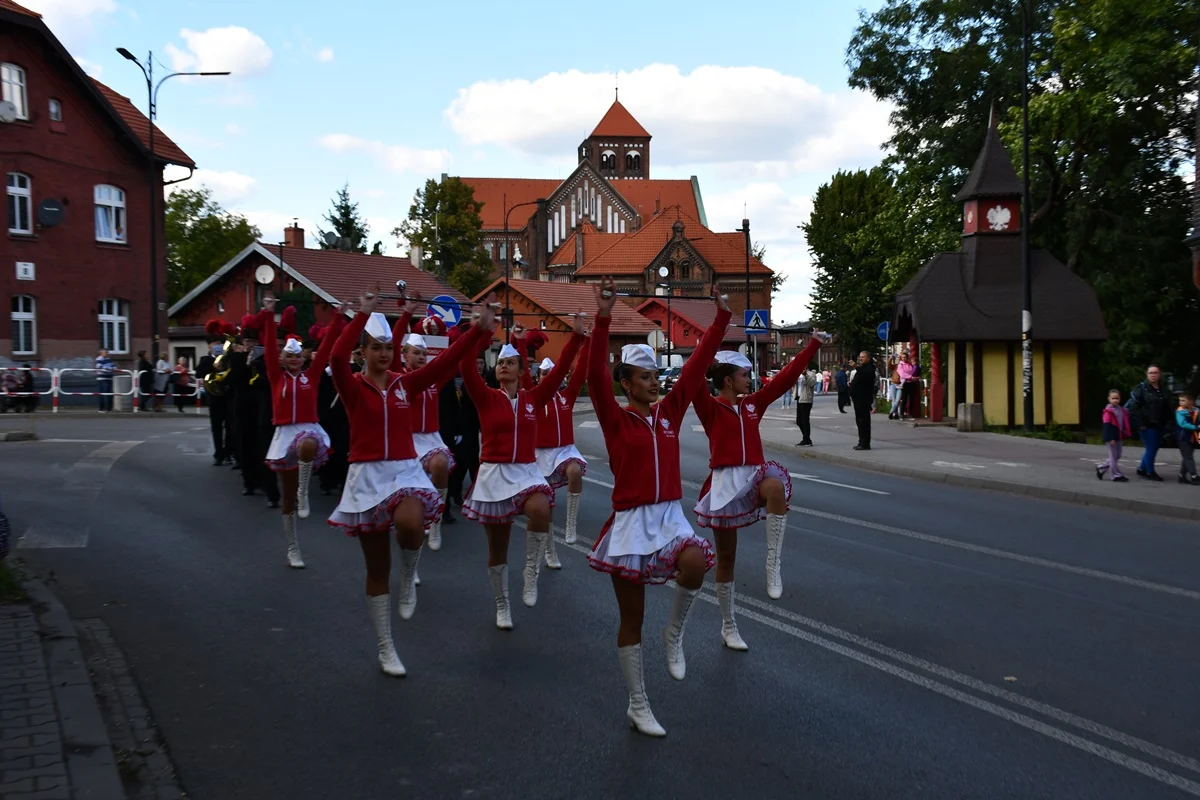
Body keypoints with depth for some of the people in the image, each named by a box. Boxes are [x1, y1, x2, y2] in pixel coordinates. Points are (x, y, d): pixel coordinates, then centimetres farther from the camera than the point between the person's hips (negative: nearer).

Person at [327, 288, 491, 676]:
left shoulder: (404, 383, 5)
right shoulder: (353, 386, -4)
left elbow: (445, 361, -3)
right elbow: (336, 358, -25)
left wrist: (479, 329, -13)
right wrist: (363, 313, -28)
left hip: (405, 470, 1)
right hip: (368, 475, -1)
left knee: (410, 524, -34)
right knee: (377, 568, 5)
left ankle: (408, 582, 0)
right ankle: (385, 649, 20)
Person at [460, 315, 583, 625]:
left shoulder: (533, 398, 4)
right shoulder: (486, 398, -2)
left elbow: (560, 369, -1)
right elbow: (467, 369, -16)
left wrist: (577, 335, -7)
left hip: (527, 472, 1)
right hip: (494, 474, -1)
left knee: (540, 510, -34)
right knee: (497, 549, 7)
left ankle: (531, 572, -14)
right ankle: (502, 605, 27)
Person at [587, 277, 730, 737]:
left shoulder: (669, 412, 6)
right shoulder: (616, 420, -5)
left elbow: (697, 365, 3)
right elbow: (595, 375, -20)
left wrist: (720, 318, -3)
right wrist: (603, 319, -30)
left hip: (670, 516, 3)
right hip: (630, 521, -3)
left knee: (695, 565, -30)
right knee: (632, 619, 5)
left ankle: (674, 635, -1)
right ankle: (637, 706, 20)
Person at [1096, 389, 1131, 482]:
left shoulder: (1122, 410, 9)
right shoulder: (1108, 411, -14)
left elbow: (1125, 424, 17)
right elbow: (1107, 426, -19)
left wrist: (1124, 436, 14)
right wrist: (1110, 438, -23)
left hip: (1119, 437, 8)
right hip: (1111, 437, -8)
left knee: (1117, 456, 14)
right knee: (1114, 456, -2)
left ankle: (1101, 468, 26)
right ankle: (1116, 475, 3)